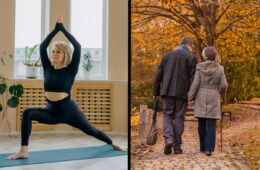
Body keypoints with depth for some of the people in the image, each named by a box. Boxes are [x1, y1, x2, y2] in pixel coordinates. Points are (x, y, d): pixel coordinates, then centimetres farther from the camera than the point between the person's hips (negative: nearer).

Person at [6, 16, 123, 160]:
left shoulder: (70, 70, -8)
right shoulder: (48, 68, 3)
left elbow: (77, 47, -16)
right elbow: (42, 47, -2)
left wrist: (63, 29, -10)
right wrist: (55, 29, -5)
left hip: (69, 110, -3)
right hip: (52, 111, 3)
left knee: (90, 130, 13)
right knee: (27, 113, -22)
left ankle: (112, 144, 42)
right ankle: (23, 151, -21)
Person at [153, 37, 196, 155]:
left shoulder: (168, 55, 12)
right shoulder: (191, 57, 2)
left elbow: (159, 75, 9)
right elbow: (192, 78, -5)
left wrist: (156, 92, 12)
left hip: (167, 91, 2)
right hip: (182, 92, -2)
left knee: (167, 115, 9)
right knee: (179, 117, 5)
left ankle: (168, 138, -14)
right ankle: (177, 146, 7)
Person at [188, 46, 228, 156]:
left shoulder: (200, 68, -7)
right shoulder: (219, 69, -4)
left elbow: (195, 84, -10)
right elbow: (223, 85, -4)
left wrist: (190, 98, -3)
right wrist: (221, 89, 19)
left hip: (201, 98, 0)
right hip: (213, 99, 0)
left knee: (202, 123, 9)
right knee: (211, 124, 0)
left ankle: (203, 147, 15)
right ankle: (209, 148, -11)